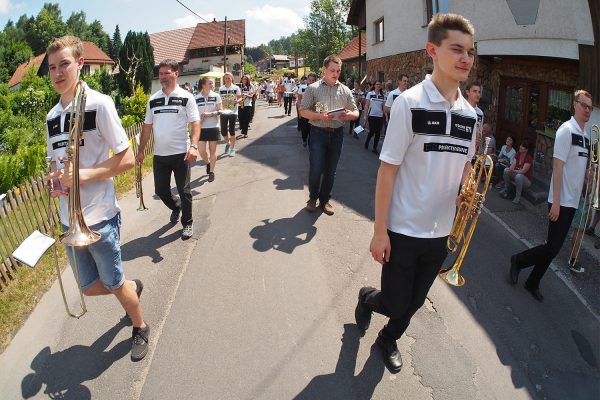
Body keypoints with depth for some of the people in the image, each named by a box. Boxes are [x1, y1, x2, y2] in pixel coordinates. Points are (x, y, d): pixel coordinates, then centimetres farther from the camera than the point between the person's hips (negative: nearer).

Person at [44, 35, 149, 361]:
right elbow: (55, 161, 18)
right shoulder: (52, 115, 9)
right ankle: (133, 287, 46)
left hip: (100, 217, -6)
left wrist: (84, 174, -24)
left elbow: (127, 160, -13)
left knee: (114, 285, 9)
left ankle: (140, 329, 34)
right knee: (90, 287, 17)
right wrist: (53, 179, -4)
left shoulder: (98, 104, -11)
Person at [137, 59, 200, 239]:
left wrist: (193, 146, -25)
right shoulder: (153, 100, 10)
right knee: (160, 189, 13)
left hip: (181, 153, -4)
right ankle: (176, 207, 43)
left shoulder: (186, 97, -3)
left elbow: (195, 123, -11)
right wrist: (141, 150, 9)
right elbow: (147, 126, 13)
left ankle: (187, 223, 20)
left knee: (184, 190, 3)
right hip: (159, 154, 5)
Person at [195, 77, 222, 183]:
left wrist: (210, 114, -17)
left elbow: (220, 111, -3)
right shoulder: (196, 98, -1)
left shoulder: (216, 96, -2)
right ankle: (208, 163, 30)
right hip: (201, 127, 1)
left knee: (212, 150, 5)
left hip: (213, 127, -1)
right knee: (201, 150, -2)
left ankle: (211, 172, 18)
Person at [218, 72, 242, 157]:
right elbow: (219, 99, 13)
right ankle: (227, 143, 33)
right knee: (223, 131, 3)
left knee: (232, 131, -1)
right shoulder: (221, 88, 6)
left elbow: (240, 98, 1)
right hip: (223, 112, 3)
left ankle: (232, 149, 11)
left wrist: (237, 101, -20)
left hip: (233, 112, -3)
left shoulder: (236, 88, -2)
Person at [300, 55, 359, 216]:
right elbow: (303, 111, -4)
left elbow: (356, 112, 9)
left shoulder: (345, 90, 8)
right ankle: (313, 197, 22)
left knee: (331, 170, 10)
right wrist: (320, 116, -20)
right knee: (316, 169, -3)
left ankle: (324, 200, 27)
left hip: (337, 133, 3)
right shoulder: (313, 88, -1)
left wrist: (350, 115, -15)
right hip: (318, 132, -3)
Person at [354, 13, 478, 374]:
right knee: (394, 303, 7)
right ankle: (367, 299, 42)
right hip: (403, 230, -5)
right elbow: (388, 170, -15)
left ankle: (389, 339, 47)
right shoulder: (410, 103, -15)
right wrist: (379, 231, -14)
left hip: (441, 232, 5)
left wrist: (467, 191, -2)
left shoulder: (469, 114, 2)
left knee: (414, 302, 19)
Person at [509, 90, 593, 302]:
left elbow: (582, 169, 17)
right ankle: (518, 260, 17)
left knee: (554, 247, 12)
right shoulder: (567, 130, -12)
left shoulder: (586, 136, 12)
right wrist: (556, 202, -20)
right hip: (561, 201, -8)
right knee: (553, 247, -7)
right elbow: (557, 166, -17)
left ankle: (533, 283, 24)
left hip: (573, 202, 8)